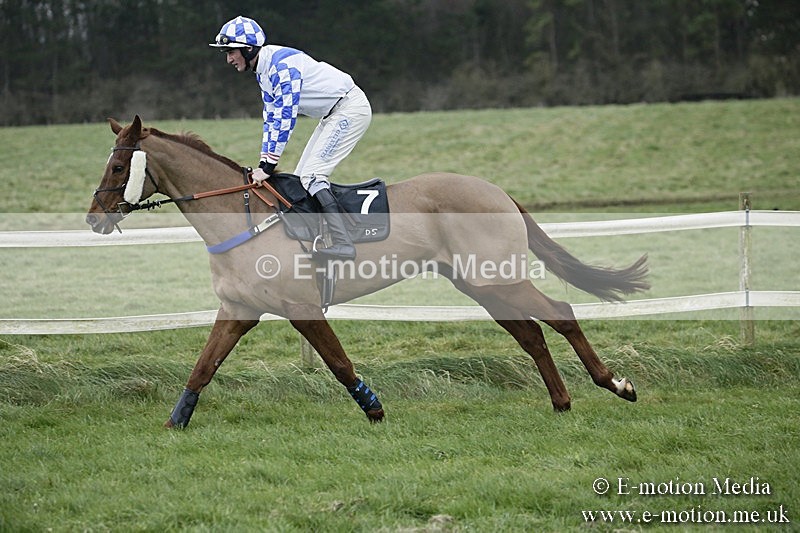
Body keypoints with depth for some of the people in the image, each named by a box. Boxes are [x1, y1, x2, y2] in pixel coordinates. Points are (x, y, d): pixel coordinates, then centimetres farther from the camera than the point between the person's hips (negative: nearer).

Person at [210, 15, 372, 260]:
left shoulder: (282, 64, -24)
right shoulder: (263, 71, 8)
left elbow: (285, 117, -26)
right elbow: (271, 118, 11)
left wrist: (268, 165, -25)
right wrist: (264, 163, 4)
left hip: (351, 109, -11)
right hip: (332, 115, 11)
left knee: (312, 175, -18)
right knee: (300, 179, 8)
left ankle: (344, 244, -23)